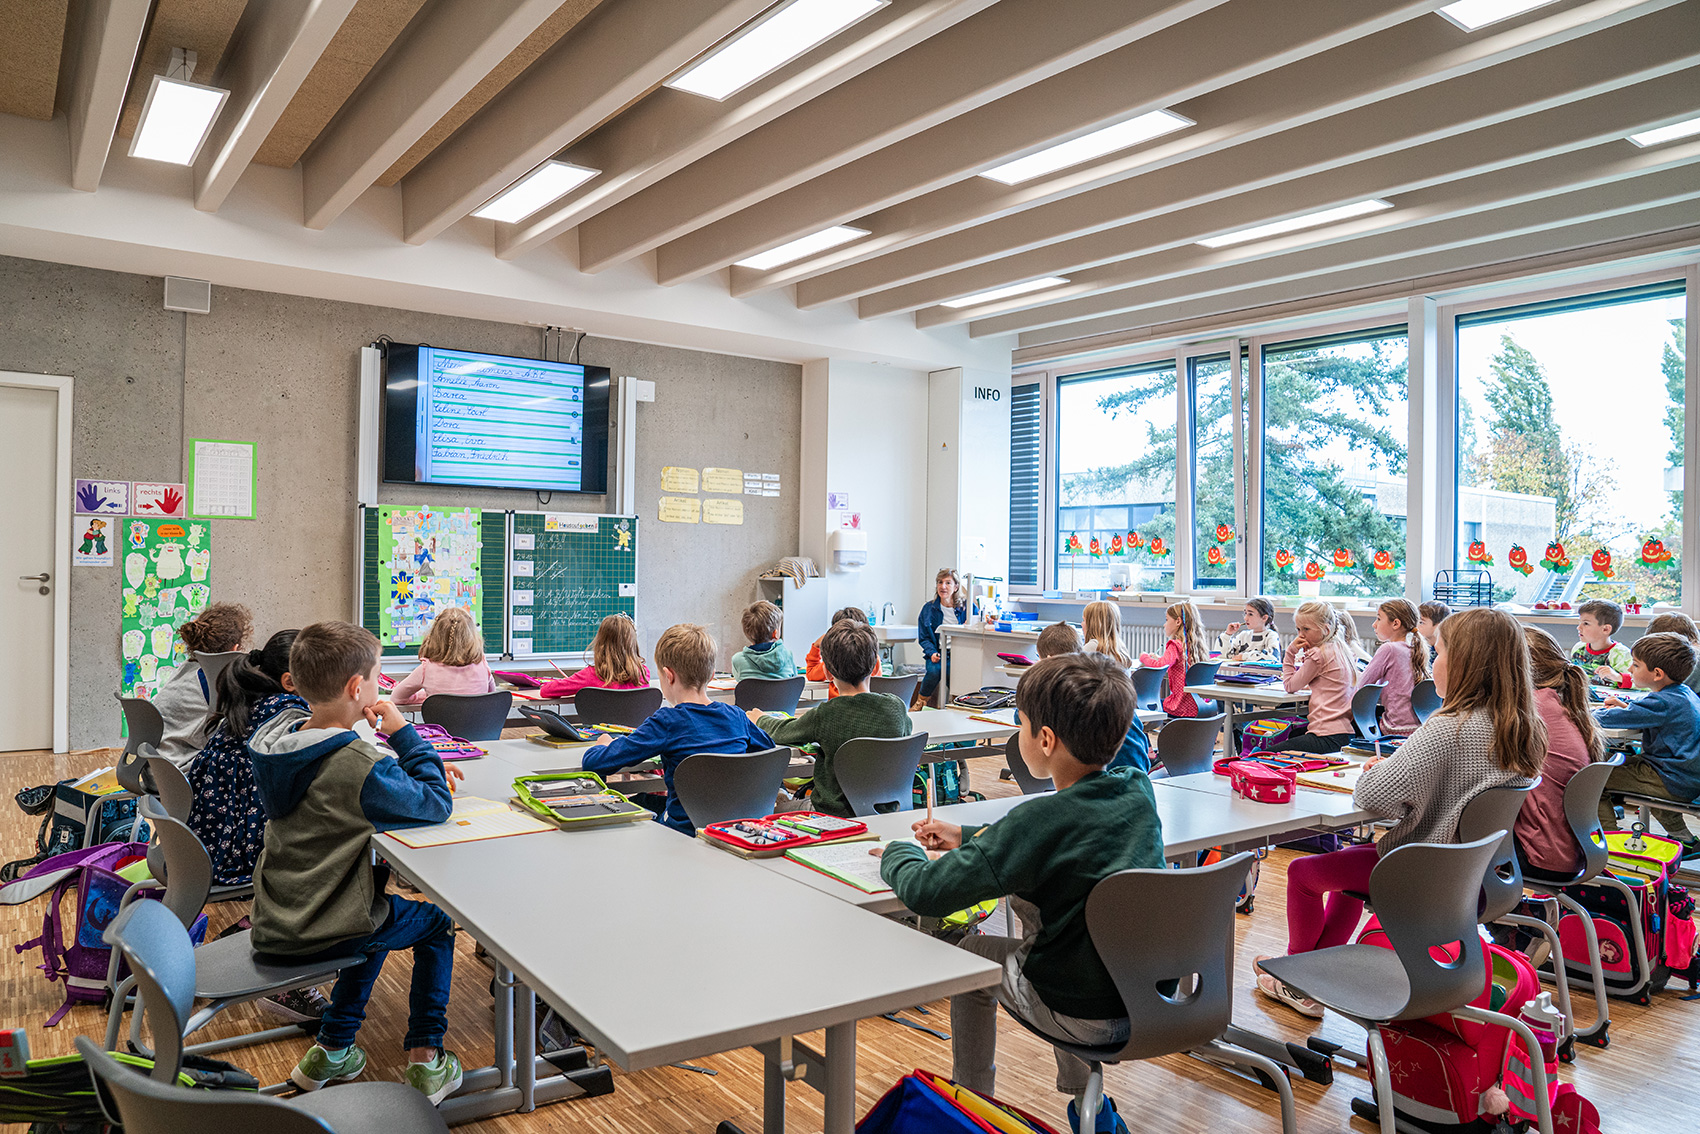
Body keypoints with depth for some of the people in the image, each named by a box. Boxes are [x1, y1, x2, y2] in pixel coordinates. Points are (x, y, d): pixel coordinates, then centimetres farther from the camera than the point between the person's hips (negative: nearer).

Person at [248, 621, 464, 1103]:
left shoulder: (277, 740, -1)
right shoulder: (358, 763, -27)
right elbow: (436, 805, -16)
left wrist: (413, 768, 2)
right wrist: (404, 733, -14)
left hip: (272, 928, 7)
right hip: (325, 935, -7)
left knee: (379, 912, 34)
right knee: (435, 921, 18)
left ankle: (331, 1052, 36)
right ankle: (425, 1061, 17)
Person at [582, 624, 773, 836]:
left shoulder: (667, 722, -18)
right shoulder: (736, 717, -3)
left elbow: (594, 763, -17)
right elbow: (768, 745, 20)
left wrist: (601, 746, 7)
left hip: (686, 828, -6)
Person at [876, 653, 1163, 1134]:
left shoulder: (1043, 818, -26)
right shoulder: (1138, 791, -5)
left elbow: (926, 893, -23)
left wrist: (899, 853, -2)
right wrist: (967, 836, 15)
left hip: (1083, 1017, -6)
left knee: (973, 953, 17)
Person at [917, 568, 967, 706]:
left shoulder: (966, 606, 4)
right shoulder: (928, 609, 7)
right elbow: (924, 638, 8)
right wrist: (932, 653, -11)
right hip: (938, 652, 1)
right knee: (934, 670, -31)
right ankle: (921, 701, -6)